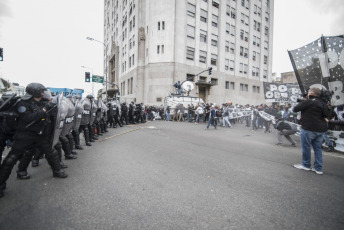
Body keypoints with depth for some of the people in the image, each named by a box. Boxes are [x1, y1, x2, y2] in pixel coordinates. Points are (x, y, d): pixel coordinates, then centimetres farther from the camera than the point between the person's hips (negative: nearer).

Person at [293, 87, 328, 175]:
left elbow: (295, 109, -10)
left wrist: (300, 103, 8)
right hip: (320, 129, 7)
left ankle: (306, 165, 17)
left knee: (306, 146, 6)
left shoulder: (307, 102, -14)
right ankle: (318, 168, 17)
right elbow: (326, 114, 9)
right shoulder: (322, 103, 8)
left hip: (309, 129, -7)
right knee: (318, 148, 12)